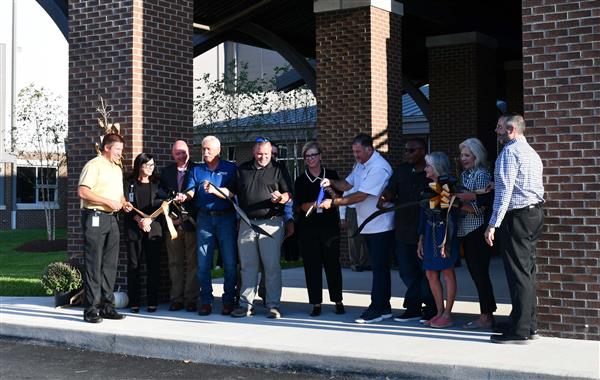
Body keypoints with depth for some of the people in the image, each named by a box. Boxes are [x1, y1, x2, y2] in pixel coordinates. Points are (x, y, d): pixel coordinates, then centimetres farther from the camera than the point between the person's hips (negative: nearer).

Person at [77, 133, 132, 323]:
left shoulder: (117, 169, 20)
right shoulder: (94, 165, -7)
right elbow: (82, 192, -17)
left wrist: (124, 203, 8)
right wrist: (108, 202, -18)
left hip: (112, 218, 8)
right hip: (95, 217, -8)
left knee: (110, 264, 9)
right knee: (93, 265, -5)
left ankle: (107, 306, 16)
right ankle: (91, 309, -2)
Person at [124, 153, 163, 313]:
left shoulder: (157, 183, 11)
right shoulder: (130, 184, 9)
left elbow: (162, 205, 3)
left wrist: (149, 219, -10)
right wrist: (138, 219, -12)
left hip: (154, 228, 1)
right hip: (134, 228, -1)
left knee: (153, 265, -1)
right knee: (133, 265, -2)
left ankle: (152, 302, 3)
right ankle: (134, 302, 1)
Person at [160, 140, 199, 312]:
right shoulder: (166, 172, 13)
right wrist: (169, 216, -1)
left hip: (191, 223, -3)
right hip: (173, 223, 3)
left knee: (192, 263, -1)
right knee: (175, 263, 6)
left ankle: (191, 299, 5)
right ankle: (176, 298, 12)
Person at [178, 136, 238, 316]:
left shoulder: (230, 168, 7)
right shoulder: (196, 170, 15)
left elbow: (232, 192, -6)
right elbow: (190, 191, 1)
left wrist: (214, 190, -20)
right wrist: (184, 196, -21)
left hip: (226, 218, -2)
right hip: (204, 218, 2)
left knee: (230, 262, -2)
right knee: (203, 262, 1)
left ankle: (228, 300, 6)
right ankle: (206, 300, 8)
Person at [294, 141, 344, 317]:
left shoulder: (331, 175, 8)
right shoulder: (301, 180, 8)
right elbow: (300, 206, 1)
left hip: (329, 225, -1)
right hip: (308, 227, 1)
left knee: (332, 263, -1)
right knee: (312, 265, 0)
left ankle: (338, 301, 10)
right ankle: (316, 303, 5)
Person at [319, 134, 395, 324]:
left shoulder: (379, 168, -19)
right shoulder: (361, 165, 12)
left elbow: (361, 196, -23)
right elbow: (347, 184, 17)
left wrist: (333, 202, -20)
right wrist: (331, 182, -4)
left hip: (381, 227, -9)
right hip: (368, 227, 9)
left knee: (380, 269, -4)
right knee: (378, 268, 13)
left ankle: (377, 309, 1)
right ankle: (384, 308, 20)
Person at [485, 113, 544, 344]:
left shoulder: (510, 152, -12)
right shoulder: (531, 152, 19)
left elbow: (505, 190, -19)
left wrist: (493, 224, -21)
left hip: (516, 217, -10)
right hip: (535, 213, 10)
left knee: (518, 274, -7)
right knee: (528, 271, 14)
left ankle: (519, 332, -5)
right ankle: (530, 326, 20)